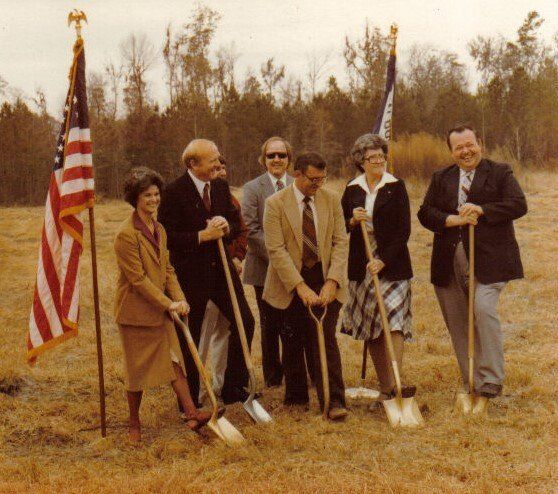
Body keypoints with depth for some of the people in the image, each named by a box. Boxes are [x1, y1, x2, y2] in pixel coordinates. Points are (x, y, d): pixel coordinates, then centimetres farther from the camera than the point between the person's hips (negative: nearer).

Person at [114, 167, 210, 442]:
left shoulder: (159, 230, 9)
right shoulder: (126, 234, -19)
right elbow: (138, 279, -21)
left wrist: (179, 298, -5)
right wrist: (169, 304, -21)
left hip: (160, 310, 7)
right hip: (135, 311, -7)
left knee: (174, 361, 3)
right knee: (138, 369, 4)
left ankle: (192, 414, 4)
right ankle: (134, 424, 20)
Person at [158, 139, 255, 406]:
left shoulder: (221, 186, 6)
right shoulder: (174, 192, -14)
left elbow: (236, 225, 12)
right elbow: (168, 237, -17)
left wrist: (226, 227, -11)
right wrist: (202, 236, -23)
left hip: (220, 266, 6)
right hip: (190, 273, -6)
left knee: (245, 321, 4)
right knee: (189, 337, 6)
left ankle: (233, 387, 18)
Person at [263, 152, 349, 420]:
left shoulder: (331, 199, 2)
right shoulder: (275, 203, -8)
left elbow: (341, 242, 0)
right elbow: (276, 249, -14)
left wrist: (331, 281, -13)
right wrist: (300, 287, -21)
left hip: (324, 280, 1)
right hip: (290, 282, -1)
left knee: (325, 338, -5)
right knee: (293, 343, 9)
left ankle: (334, 401, -2)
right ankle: (296, 397, 25)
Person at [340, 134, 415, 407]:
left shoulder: (396, 187, 0)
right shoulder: (352, 190, 9)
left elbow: (404, 230, -5)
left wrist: (384, 261, -15)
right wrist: (352, 221, -9)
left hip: (392, 264, -3)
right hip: (361, 267, 3)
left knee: (393, 322, -15)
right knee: (371, 329, 3)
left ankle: (395, 384, -22)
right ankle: (386, 389, 10)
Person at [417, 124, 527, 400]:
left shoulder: (500, 173, 6)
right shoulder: (441, 179, 15)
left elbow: (518, 205, -8)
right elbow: (425, 213, 4)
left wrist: (481, 210, -17)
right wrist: (454, 220, -13)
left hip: (487, 260, -4)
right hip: (450, 262, 4)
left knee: (484, 310, -21)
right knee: (457, 324, 6)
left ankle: (491, 380, -10)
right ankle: (471, 385, 17)